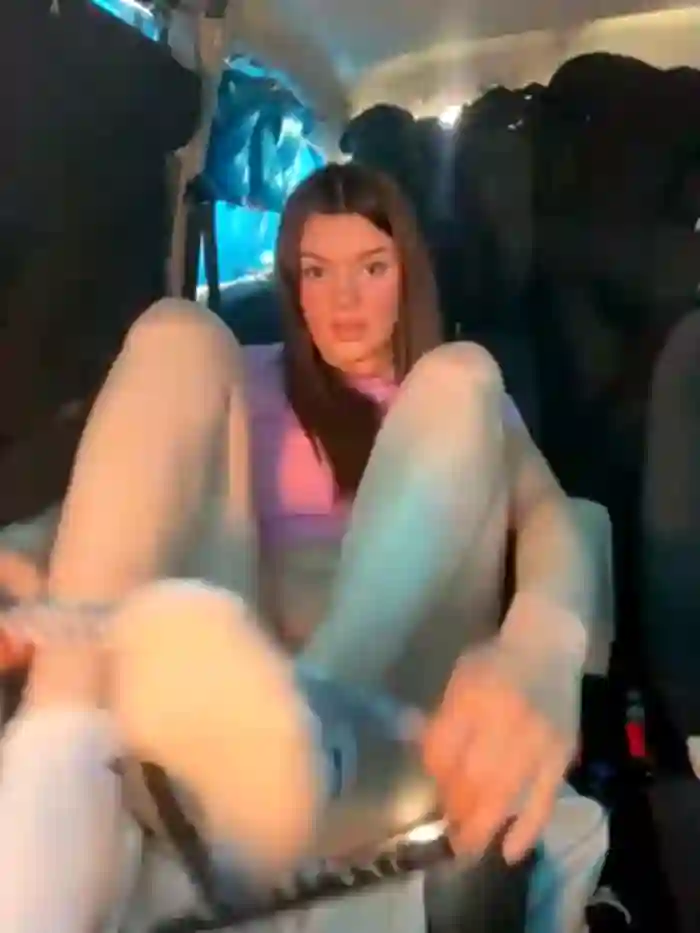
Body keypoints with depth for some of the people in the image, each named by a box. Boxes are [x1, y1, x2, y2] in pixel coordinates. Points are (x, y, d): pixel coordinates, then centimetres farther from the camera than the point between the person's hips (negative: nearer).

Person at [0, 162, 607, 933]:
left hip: (394, 680, -1)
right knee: (176, 336, -11)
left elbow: (549, 516, -3)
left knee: (460, 379, -16)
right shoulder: (251, 380, 22)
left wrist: (539, 652, -28)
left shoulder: (465, 403, 18)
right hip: (221, 660, 1)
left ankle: (297, 735, -41)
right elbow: (139, 497, 7)